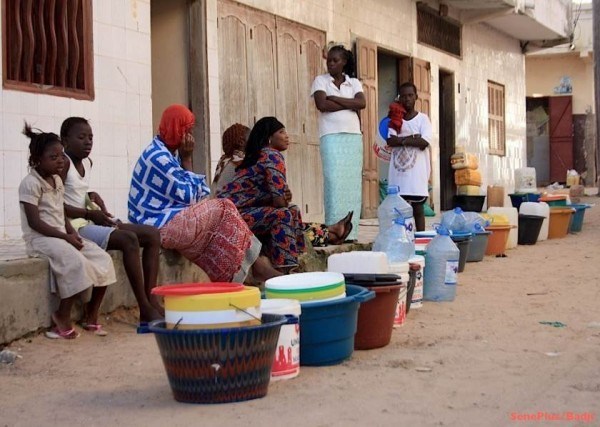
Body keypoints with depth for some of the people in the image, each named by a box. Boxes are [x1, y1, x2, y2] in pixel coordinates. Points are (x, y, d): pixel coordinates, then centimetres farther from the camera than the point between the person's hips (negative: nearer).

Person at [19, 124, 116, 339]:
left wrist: (73, 234, -3)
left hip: (61, 236, 9)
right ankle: (63, 317, -17)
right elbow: (34, 222, -17)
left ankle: (91, 317, 1)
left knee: (103, 259, -7)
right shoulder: (30, 183, -11)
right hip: (40, 238, -8)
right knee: (76, 262, -33)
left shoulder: (57, 181, 15)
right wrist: (65, 237, -21)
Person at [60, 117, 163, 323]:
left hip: (91, 221, 9)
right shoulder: (64, 163, -10)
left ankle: (151, 300, -10)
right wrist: (89, 213, -16)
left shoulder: (87, 162, 15)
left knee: (152, 234, -1)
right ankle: (145, 309, -26)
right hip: (75, 226, -9)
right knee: (129, 240, -29)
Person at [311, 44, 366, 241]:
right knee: (335, 184, -11)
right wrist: (349, 104, -4)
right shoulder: (321, 81, 7)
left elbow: (362, 103, -4)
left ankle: (351, 233, 2)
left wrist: (335, 98, -9)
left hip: (353, 137, 3)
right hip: (331, 137, -3)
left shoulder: (354, 82, 15)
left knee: (353, 184, 0)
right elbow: (322, 104, -10)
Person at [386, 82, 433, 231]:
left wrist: (402, 140, -8)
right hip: (398, 171, 2)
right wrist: (412, 138, -12)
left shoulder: (423, 119, 2)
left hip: (417, 172, -2)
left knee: (418, 209, 2)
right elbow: (391, 141, -6)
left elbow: (423, 143, -12)